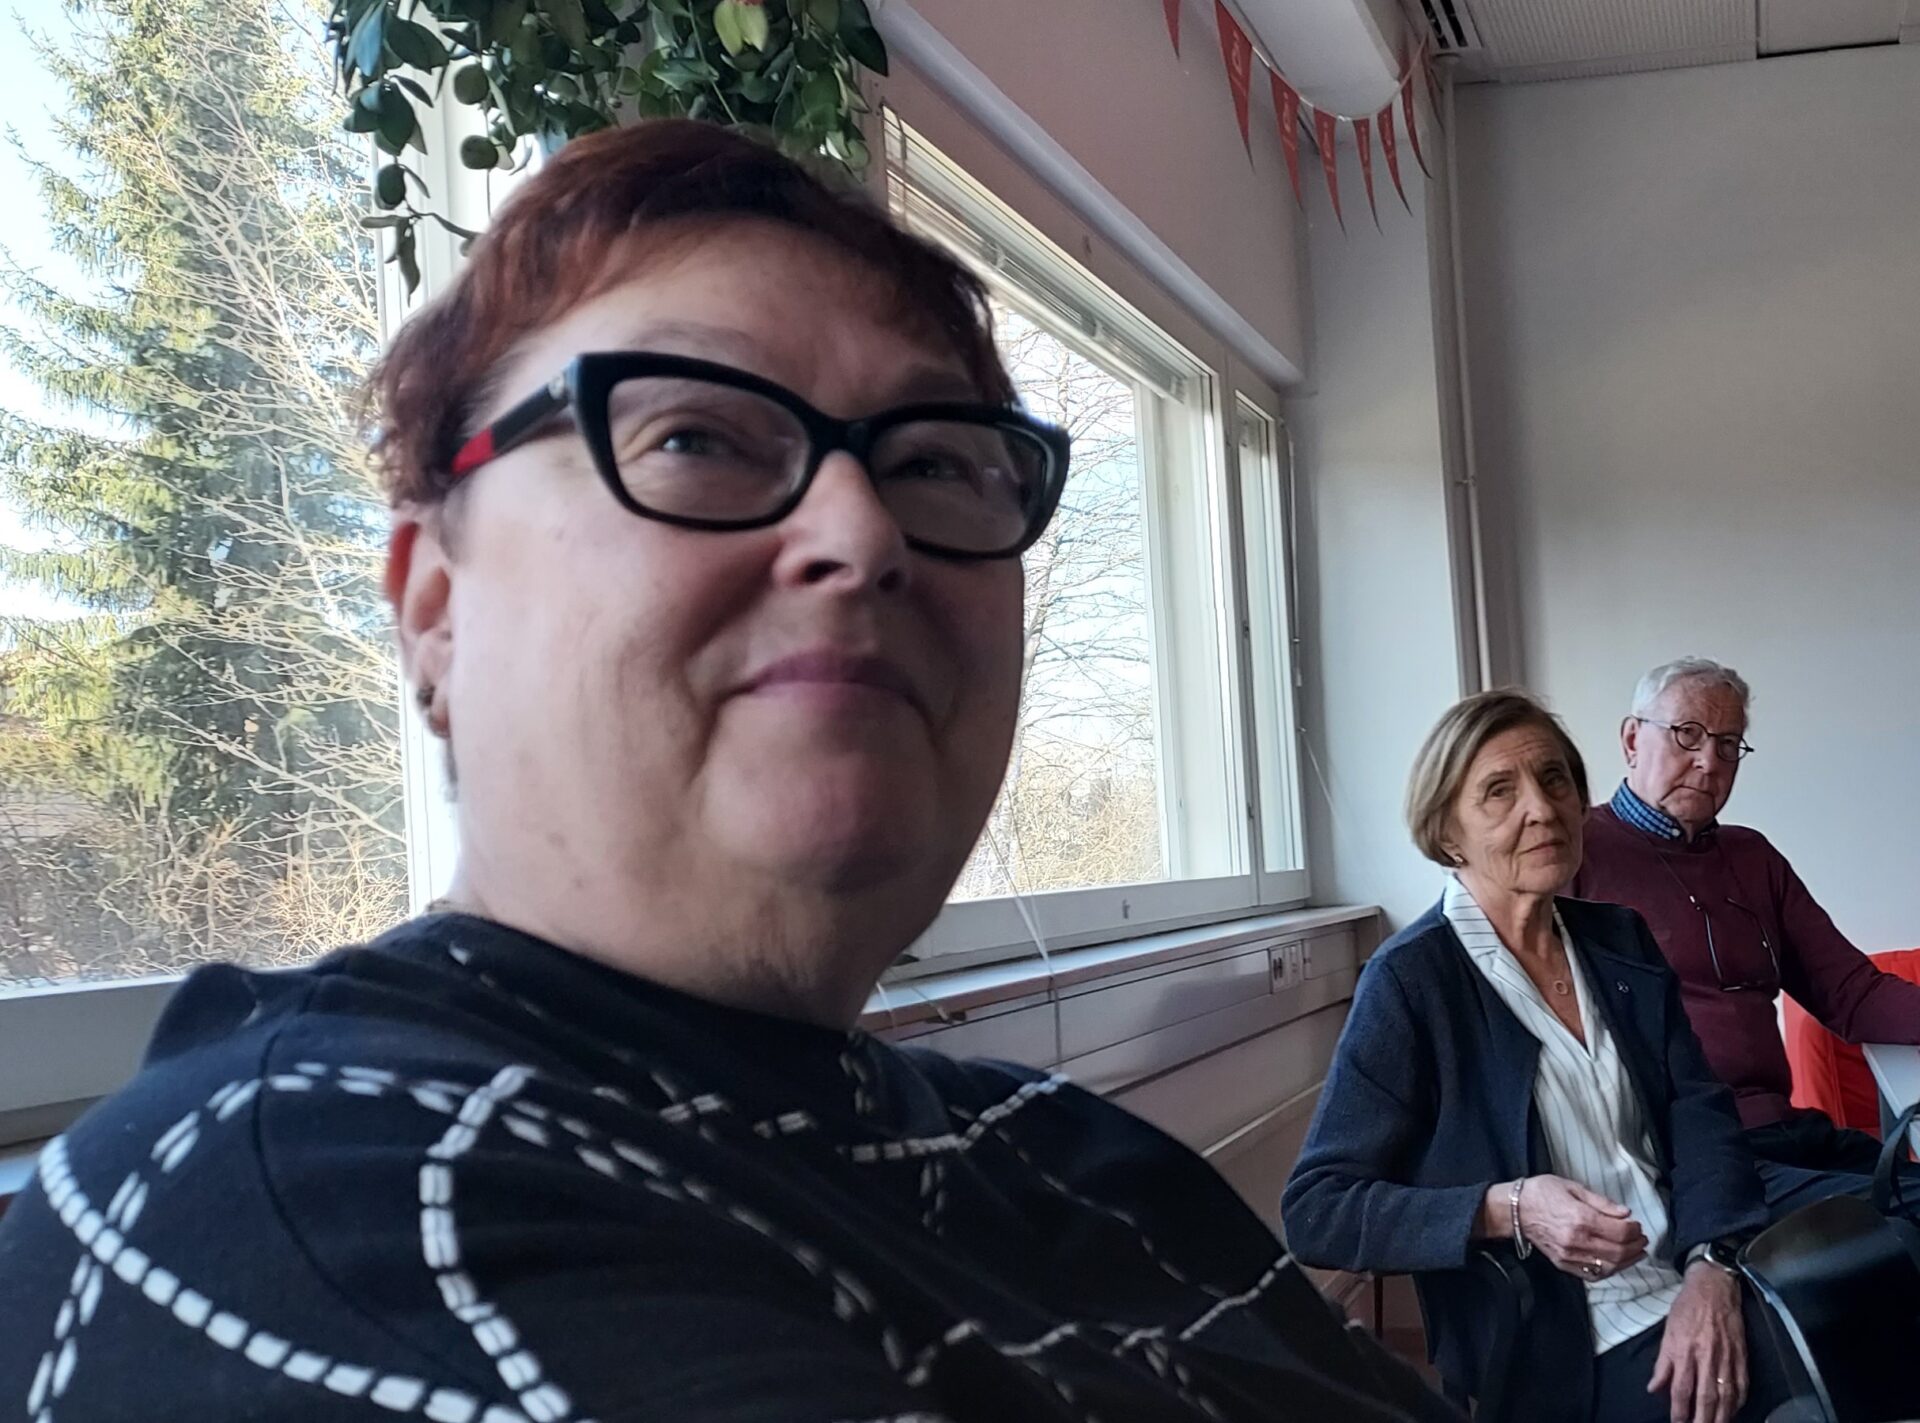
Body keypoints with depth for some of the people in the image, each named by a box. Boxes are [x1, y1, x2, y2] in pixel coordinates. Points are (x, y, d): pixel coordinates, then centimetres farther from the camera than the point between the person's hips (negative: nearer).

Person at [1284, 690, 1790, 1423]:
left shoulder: (1620, 938, 10)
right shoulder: (1410, 981, -9)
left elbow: (1699, 1110, 4)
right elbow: (1316, 1209, -10)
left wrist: (1712, 1264, -14)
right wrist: (1509, 1209, -22)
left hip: (1698, 1286, 6)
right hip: (1566, 1347, -6)